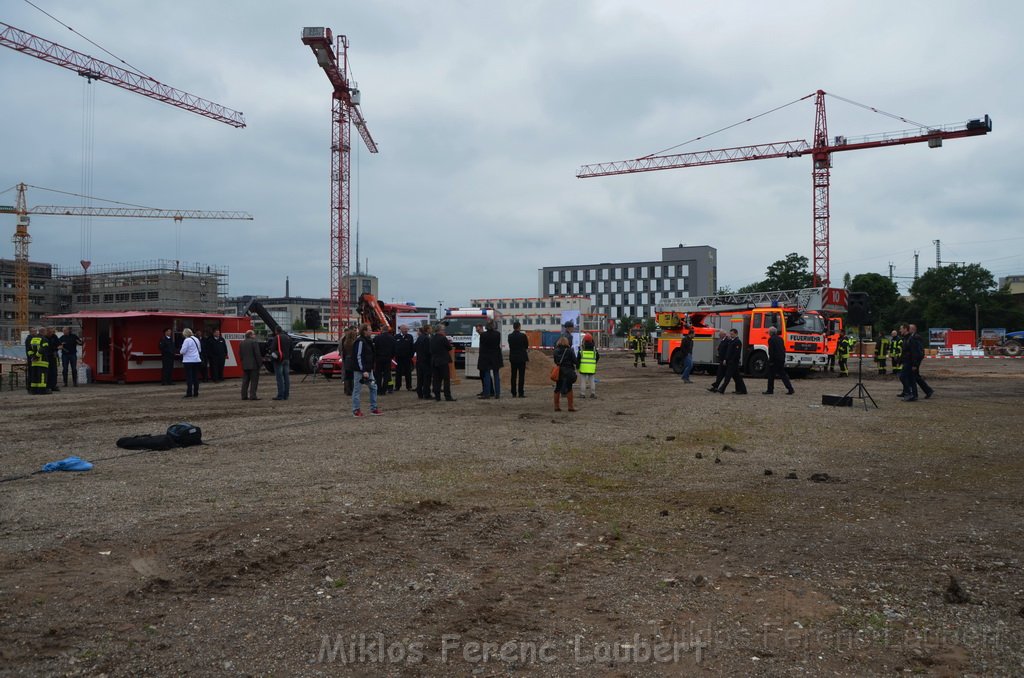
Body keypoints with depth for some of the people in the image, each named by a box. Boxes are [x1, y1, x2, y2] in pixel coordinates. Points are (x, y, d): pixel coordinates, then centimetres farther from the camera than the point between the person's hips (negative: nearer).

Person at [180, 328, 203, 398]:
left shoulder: (187, 340, -13)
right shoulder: (196, 339, 10)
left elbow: (183, 351, -16)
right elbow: (200, 350, 18)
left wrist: (181, 352, 5)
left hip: (188, 361, -7)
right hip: (197, 360, 7)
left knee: (189, 377, -4)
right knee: (196, 377, 9)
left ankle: (189, 393, -5)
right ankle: (196, 393, 12)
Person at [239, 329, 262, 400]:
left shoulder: (242, 343, 10)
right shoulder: (254, 342, -12)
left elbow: (240, 354, 14)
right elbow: (257, 354, -14)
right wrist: (260, 364, -9)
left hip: (245, 365, 7)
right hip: (253, 365, -7)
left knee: (245, 381, 11)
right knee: (254, 381, -4)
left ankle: (244, 396, 11)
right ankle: (252, 396, -8)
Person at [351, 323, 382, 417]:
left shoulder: (368, 341, 13)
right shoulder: (360, 341, -16)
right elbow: (358, 357, -20)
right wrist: (363, 371, -22)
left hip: (368, 370, 10)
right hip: (360, 370, -10)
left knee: (373, 387, 11)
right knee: (357, 390, -1)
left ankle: (373, 408, 18)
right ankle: (356, 410, 6)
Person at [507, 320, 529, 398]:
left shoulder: (510, 336, 0)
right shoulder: (523, 335, -11)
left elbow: (510, 346, 10)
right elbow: (526, 346, 0)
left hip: (513, 357, 4)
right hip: (521, 357, -4)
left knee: (513, 375, 8)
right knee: (521, 375, -1)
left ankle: (514, 393, 8)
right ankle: (520, 393, -3)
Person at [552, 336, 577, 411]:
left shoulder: (556, 351, 0)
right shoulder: (569, 350, -11)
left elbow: (555, 361, 9)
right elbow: (575, 361, -8)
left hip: (558, 371, 4)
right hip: (568, 371, -4)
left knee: (557, 389, 12)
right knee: (569, 389, 3)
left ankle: (556, 406, 16)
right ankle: (570, 406, 6)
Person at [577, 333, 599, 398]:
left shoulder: (581, 348, -4)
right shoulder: (594, 348, 4)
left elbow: (578, 358, -4)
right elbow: (598, 357, 12)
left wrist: (577, 366, 4)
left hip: (583, 367, -2)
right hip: (592, 368, 2)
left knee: (583, 381, 3)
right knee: (592, 381, 11)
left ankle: (582, 394, 2)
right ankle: (593, 393, 8)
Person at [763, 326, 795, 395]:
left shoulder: (771, 339, -10)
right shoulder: (780, 339, 14)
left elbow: (771, 351, -16)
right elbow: (784, 349, 16)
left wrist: (771, 361, -13)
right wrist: (783, 359, 20)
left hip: (774, 360, -7)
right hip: (781, 360, 7)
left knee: (771, 375, 3)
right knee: (783, 375, 9)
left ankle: (770, 390, 7)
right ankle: (790, 389, 2)